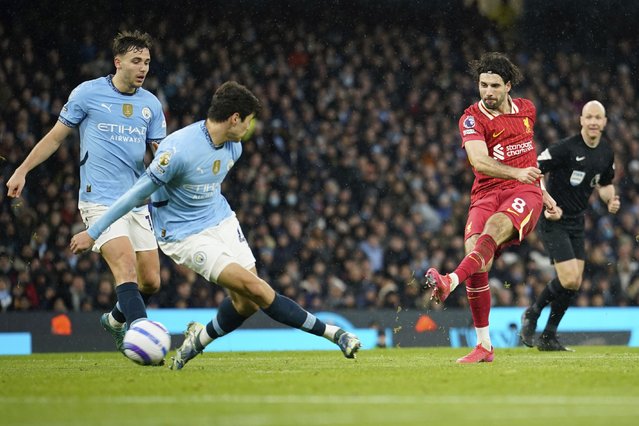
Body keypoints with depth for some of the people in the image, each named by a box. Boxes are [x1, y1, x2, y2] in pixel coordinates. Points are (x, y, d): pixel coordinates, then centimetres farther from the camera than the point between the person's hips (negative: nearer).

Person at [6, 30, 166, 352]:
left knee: (151, 281, 4)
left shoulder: (151, 104, 10)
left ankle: (116, 320, 32)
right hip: (99, 201, -5)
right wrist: (22, 170, 6)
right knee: (125, 264, -24)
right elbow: (56, 136, 8)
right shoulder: (88, 93, -1)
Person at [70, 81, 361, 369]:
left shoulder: (233, 146, -1)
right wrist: (93, 232, -14)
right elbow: (138, 193, -18)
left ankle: (201, 338, 23)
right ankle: (329, 332, -15)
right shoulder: (178, 150, -25)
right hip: (183, 234, -8)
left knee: (247, 303, -4)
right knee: (255, 288, -19)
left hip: (222, 222, 8)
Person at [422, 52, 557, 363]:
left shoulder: (526, 109, 13)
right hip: (486, 194, -1)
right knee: (477, 260, -21)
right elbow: (479, 161, -19)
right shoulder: (472, 118, -1)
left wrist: (541, 190, 35)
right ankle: (484, 345, -10)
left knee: (495, 227, -34)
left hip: (524, 193, 1)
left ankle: (452, 280, -57)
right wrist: (515, 172, -33)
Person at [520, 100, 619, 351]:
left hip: (577, 222, 7)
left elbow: (604, 184, 23)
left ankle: (548, 337, 16)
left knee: (574, 284, 3)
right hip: (554, 221, -7)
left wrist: (611, 200, 1)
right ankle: (532, 314, 9)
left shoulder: (606, 154, 5)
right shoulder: (566, 148, -18)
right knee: (570, 279, -16)